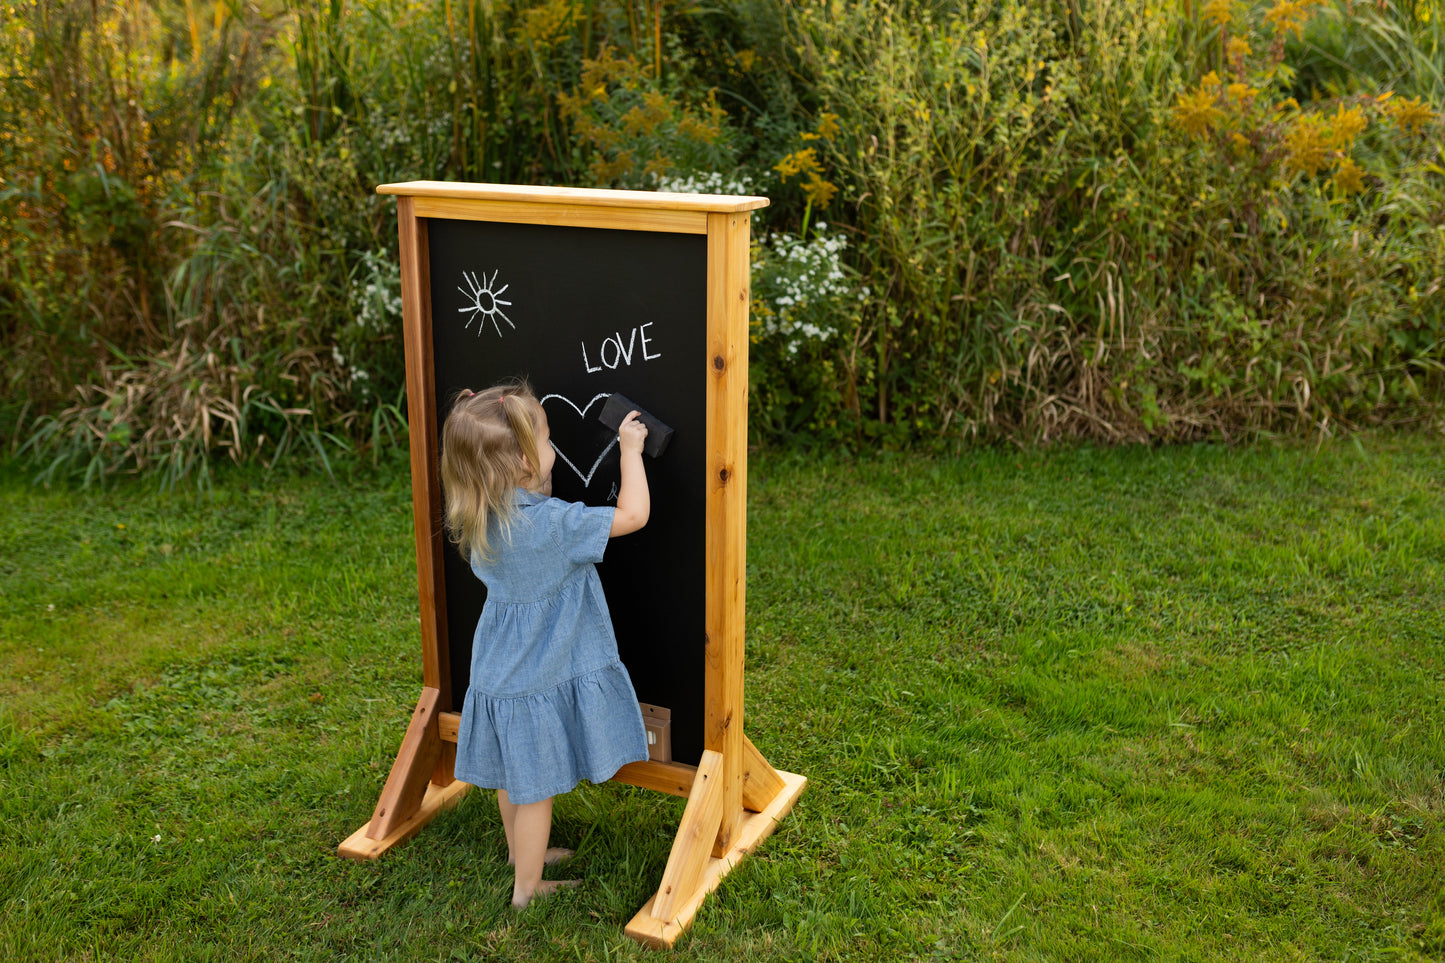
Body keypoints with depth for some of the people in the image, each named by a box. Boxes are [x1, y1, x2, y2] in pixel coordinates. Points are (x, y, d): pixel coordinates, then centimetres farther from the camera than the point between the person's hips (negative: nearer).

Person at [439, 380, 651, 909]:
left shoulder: (483, 517, -6)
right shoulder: (550, 524, -29)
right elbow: (633, 514, -26)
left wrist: (543, 489, 6)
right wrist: (630, 451, -15)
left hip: (501, 669, 8)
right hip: (538, 680, -8)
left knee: (514, 775, 26)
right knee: (536, 784, 8)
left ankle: (521, 850, 47)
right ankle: (527, 886, 23)